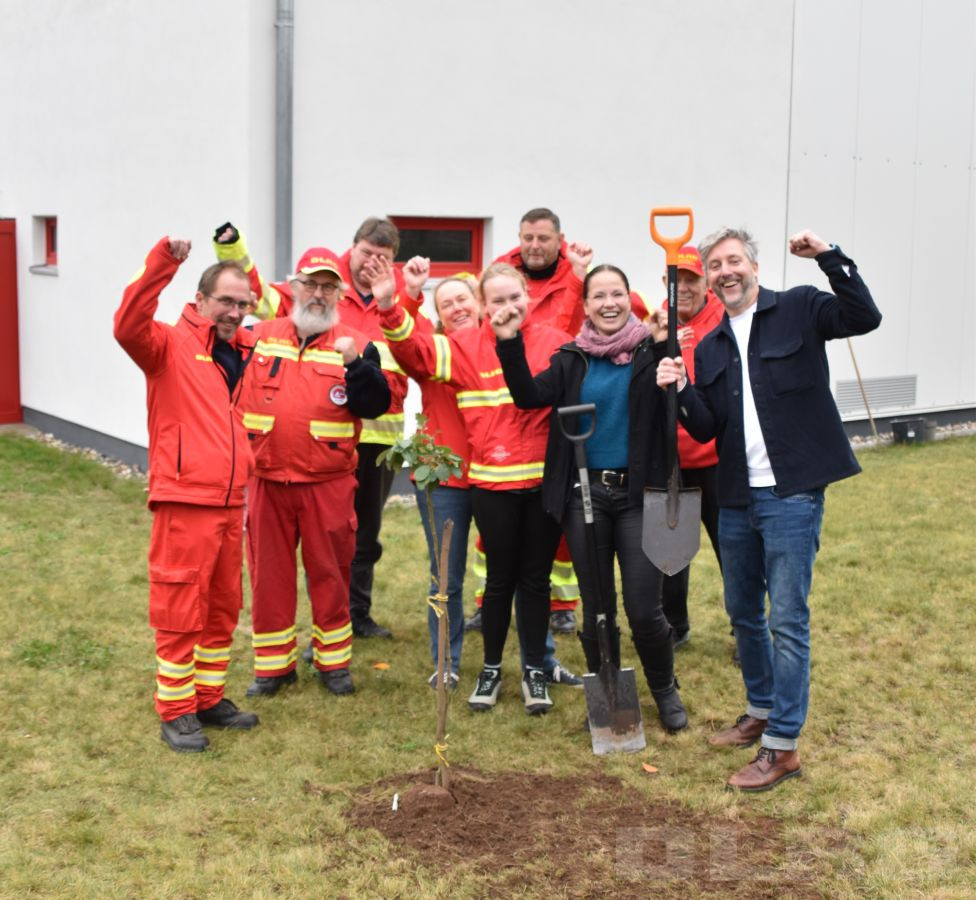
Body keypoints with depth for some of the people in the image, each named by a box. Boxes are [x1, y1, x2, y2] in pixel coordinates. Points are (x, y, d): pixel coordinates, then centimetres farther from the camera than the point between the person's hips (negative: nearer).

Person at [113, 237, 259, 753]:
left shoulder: (245, 352, 13)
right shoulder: (171, 344, -6)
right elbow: (129, 326, -27)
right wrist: (164, 261, -36)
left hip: (231, 503, 7)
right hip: (184, 502, -7)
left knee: (223, 608, 15)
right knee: (179, 611, 1)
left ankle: (209, 699, 29)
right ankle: (176, 713, 13)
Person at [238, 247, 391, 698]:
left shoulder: (355, 345, 1)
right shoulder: (260, 337, 7)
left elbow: (376, 404, -10)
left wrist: (356, 364, -24)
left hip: (328, 484, -2)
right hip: (266, 480, 2)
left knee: (329, 573, 9)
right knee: (268, 573, 9)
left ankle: (333, 660, 24)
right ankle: (274, 663, 22)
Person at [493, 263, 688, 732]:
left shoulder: (649, 350, -1)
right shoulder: (572, 358, 6)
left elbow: (675, 405, -17)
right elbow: (529, 395, -7)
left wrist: (663, 348, -30)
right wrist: (510, 344, -19)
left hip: (638, 494, -2)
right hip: (585, 494, 2)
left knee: (644, 609, -3)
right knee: (597, 608, 10)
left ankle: (665, 690, 23)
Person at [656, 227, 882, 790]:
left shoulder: (799, 310, -2)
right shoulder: (711, 348, 13)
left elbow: (865, 317, -19)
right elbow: (705, 429, 5)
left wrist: (829, 256, -25)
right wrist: (680, 389, -12)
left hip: (791, 493, -6)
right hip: (737, 497, 7)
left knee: (787, 618, -4)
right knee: (743, 611, 17)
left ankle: (783, 745, 5)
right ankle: (762, 712, 36)